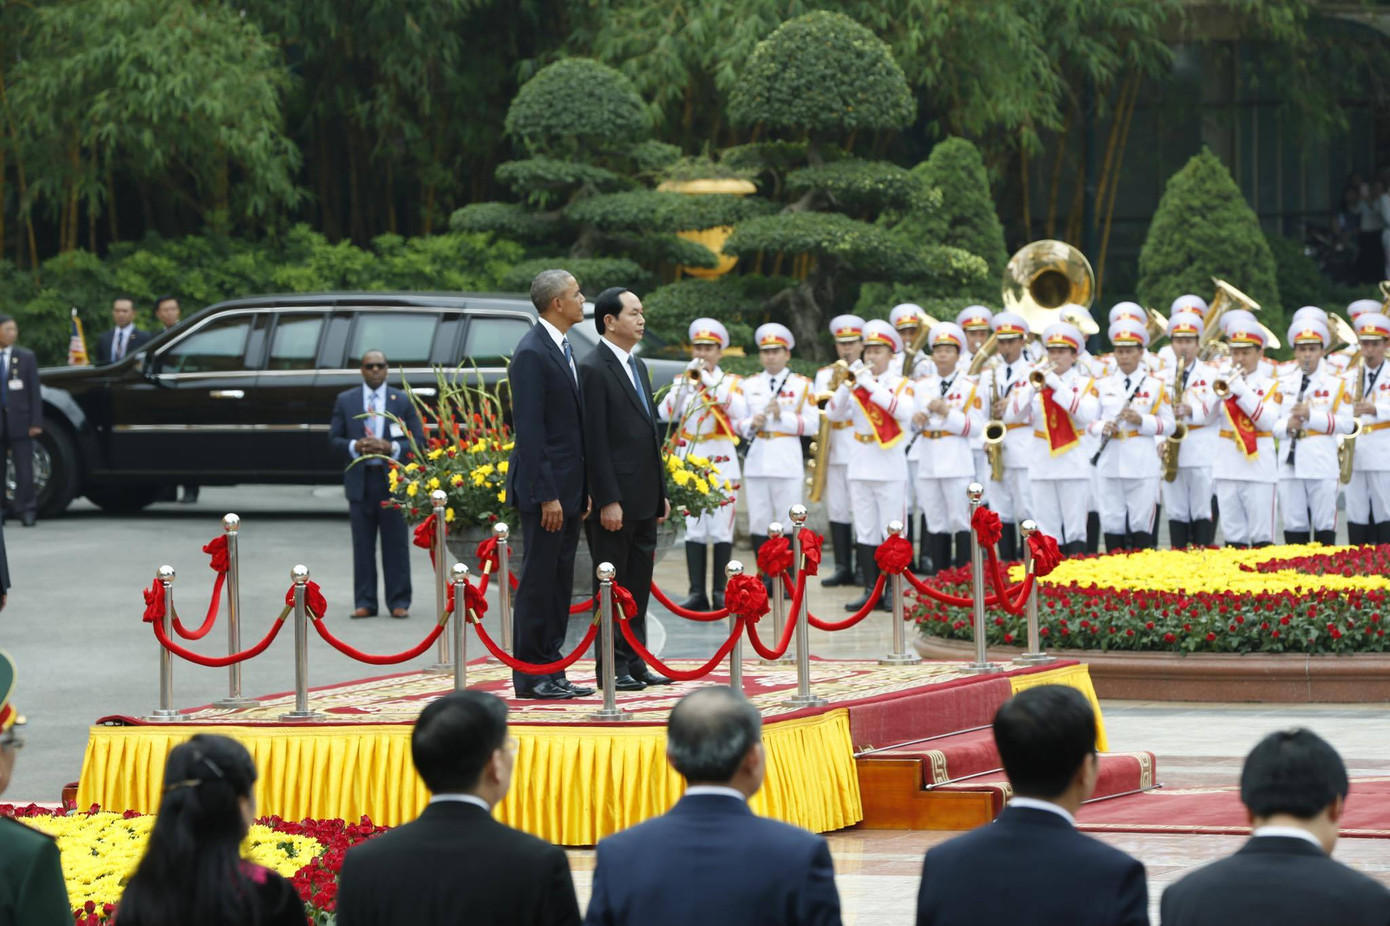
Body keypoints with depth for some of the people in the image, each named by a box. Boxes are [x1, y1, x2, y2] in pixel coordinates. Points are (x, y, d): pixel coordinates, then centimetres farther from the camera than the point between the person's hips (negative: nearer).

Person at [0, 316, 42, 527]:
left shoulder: (26, 357, 7)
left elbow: (34, 391, 4)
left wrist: (36, 422, -4)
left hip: (19, 421, -1)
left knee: (24, 469, -3)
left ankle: (26, 512, 0)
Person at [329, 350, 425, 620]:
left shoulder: (402, 401, 7)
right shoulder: (345, 400, 10)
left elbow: (418, 440, 5)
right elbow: (334, 438, 8)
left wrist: (392, 448, -13)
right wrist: (355, 446, -12)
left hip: (393, 479, -1)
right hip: (360, 480, 1)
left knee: (396, 545, 0)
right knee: (363, 545, 2)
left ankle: (399, 602, 4)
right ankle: (365, 602, 6)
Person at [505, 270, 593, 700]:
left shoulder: (563, 350, 16)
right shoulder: (532, 353, -15)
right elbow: (528, 429, -19)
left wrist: (583, 491, 17)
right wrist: (547, 495, -21)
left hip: (569, 489, 9)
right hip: (545, 490, -9)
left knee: (559, 584, 11)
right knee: (538, 581, -5)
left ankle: (551, 673, 15)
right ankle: (529, 677, 0)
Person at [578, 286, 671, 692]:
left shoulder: (637, 366, 16)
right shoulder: (594, 369, -12)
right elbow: (595, 441, -16)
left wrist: (661, 492, 18)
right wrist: (608, 501, -19)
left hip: (643, 501, 9)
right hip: (615, 502, -9)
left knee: (638, 586, 11)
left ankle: (635, 663, 17)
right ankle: (612, 667, 2)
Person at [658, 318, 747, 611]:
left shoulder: (731, 382, 7)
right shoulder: (682, 381, 12)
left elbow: (739, 411, -13)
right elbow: (666, 413, -3)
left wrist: (710, 381, -16)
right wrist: (687, 381, -11)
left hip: (721, 462, -2)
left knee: (721, 528, -3)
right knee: (694, 529, -1)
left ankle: (720, 592, 2)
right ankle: (697, 592, 0)